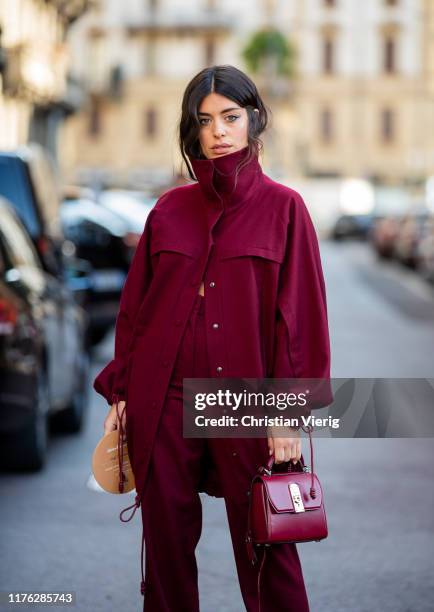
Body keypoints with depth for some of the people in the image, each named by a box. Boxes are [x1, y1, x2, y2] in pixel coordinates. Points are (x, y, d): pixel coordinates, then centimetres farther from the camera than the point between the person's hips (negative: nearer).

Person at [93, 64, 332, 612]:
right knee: (166, 541, 7)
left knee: (265, 546, 1)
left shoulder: (283, 208, 0)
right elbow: (134, 306, 11)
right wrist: (118, 393, 6)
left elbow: (301, 313, -3)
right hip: (164, 398, 3)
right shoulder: (170, 209, 8)